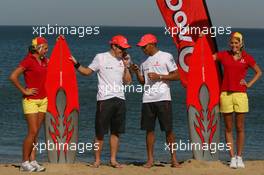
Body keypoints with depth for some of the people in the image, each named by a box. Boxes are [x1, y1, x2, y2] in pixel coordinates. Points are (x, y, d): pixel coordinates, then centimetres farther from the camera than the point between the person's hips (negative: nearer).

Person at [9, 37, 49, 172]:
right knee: (32, 132, -9)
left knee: (36, 132, 7)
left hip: (43, 100, 7)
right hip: (31, 100, -7)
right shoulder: (28, 61, -12)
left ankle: (32, 161, 10)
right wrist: (24, 91, -15)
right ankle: (25, 163, -2)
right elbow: (13, 77, -20)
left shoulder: (44, 60, 10)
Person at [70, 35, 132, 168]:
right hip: (105, 99, -4)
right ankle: (97, 160, 8)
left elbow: (127, 81, 11)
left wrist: (126, 67, -1)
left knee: (116, 131, 7)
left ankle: (113, 160, 14)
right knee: (100, 132, -1)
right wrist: (76, 64, -9)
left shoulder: (123, 61, 13)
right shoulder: (101, 58, 0)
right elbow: (87, 71, 5)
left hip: (120, 99, 4)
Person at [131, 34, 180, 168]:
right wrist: (137, 72, 4)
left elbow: (176, 76, -5)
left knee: (168, 129, -2)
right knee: (149, 129, 4)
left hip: (163, 98, -5)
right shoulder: (144, 62, 16)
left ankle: (174, 158, 5)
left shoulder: (166, 57, -1)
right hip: (147, 99, 5)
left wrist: (159, 76, -14)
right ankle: (150, 159, 10)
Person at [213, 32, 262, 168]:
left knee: (240, 128, 3)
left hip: (240, 94, -1)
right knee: (228, 128, 3)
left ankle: (239, 157, 12)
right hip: (225, 94, 1)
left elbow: (259, 72, 15)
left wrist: (249, 84, 3)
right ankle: (232, 158, 8)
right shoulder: (223, 55, 7)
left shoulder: (247, 58, 5)